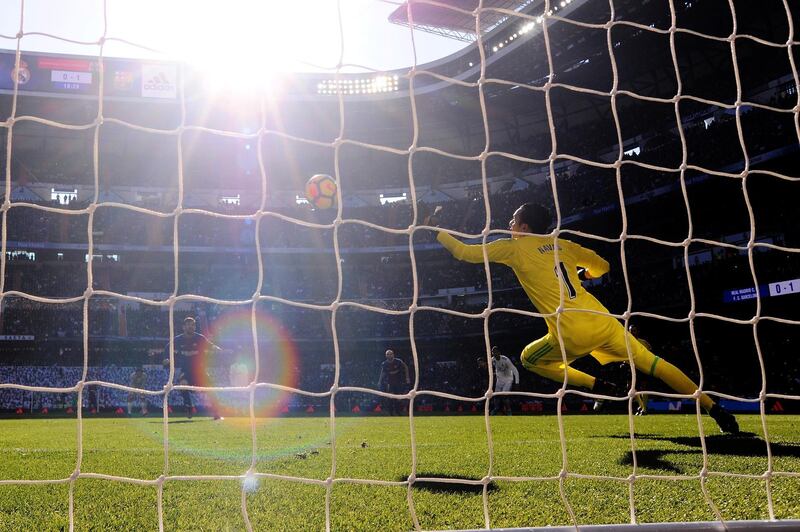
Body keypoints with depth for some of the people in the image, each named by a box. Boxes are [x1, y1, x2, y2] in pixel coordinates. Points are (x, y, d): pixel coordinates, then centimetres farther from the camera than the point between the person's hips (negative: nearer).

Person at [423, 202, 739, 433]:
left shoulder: (513, 247, 4)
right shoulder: (562, 244, 18)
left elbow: (464, 252, 5)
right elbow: (602, 266, 22)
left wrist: (434, 228, 16)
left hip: (572, 335, -5)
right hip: (602, 322, 5)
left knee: (530, 358, 21)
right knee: (651, 363, 16)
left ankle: (597, 386, 5)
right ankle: (714, 409, 10)